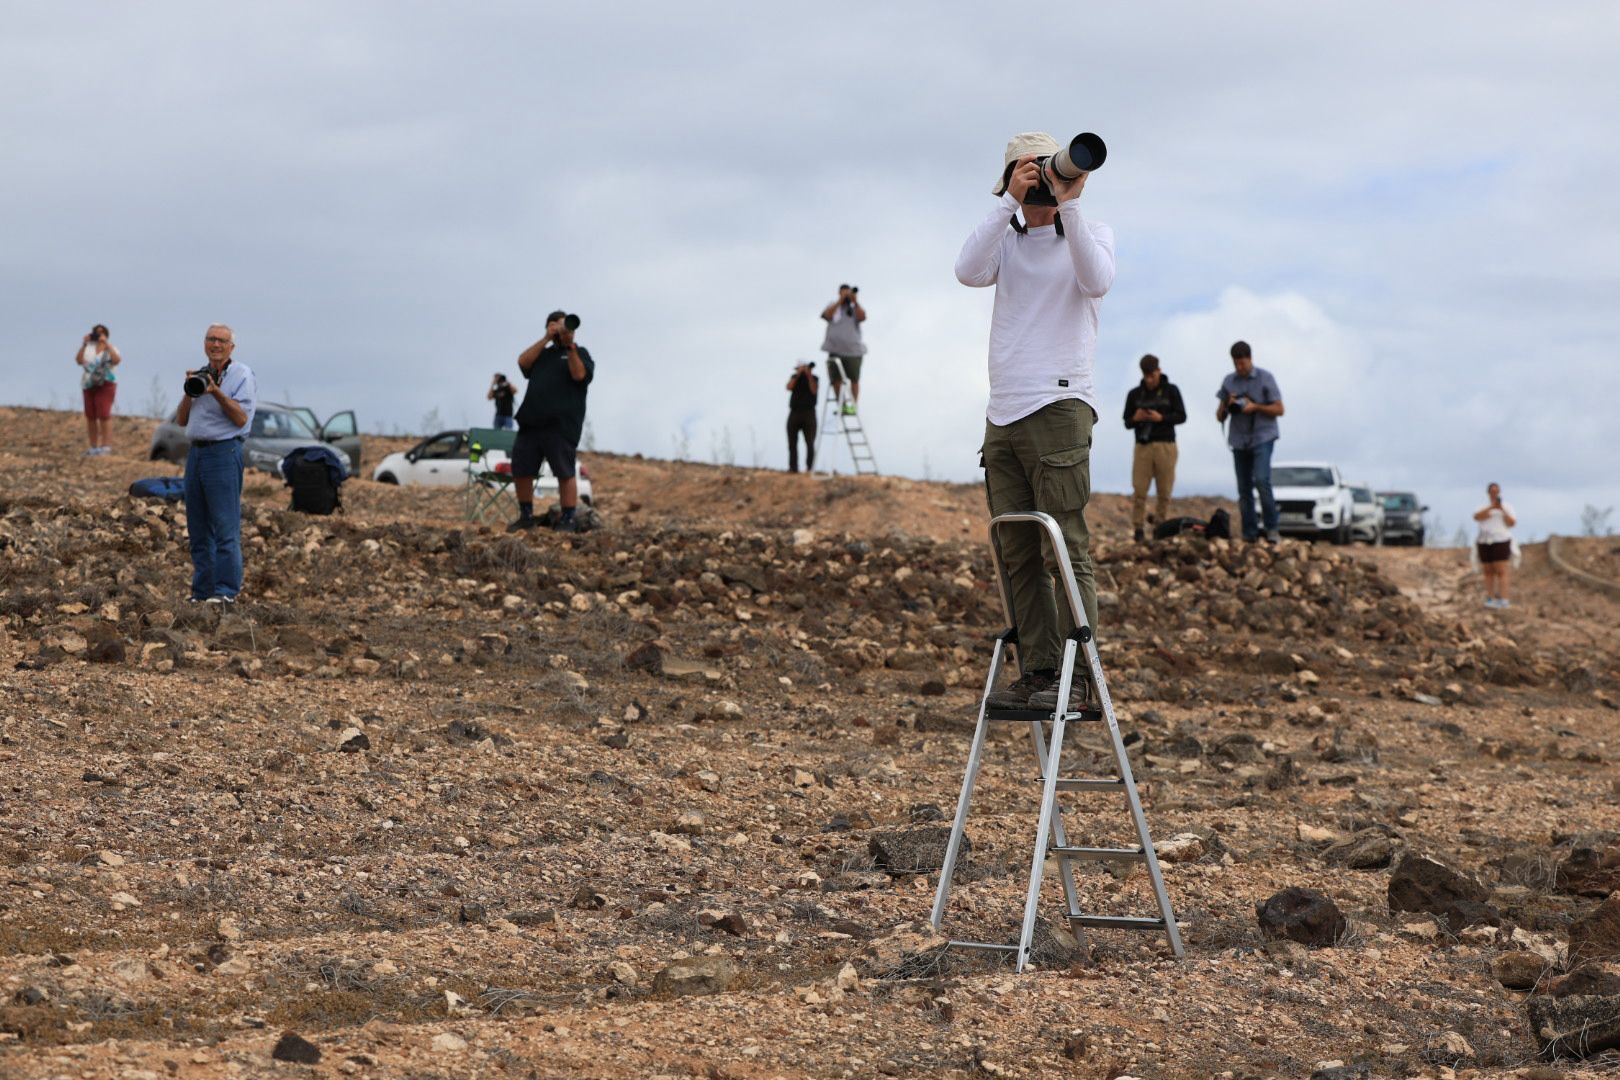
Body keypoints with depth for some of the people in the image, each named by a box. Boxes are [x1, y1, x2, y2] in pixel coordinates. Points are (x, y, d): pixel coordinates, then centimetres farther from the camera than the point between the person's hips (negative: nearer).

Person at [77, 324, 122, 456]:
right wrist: (84, 344, -10)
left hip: (105, 385, -5)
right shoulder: (89, 348, 9)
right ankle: (93, 447, 13)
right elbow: (79, 360, -4)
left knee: (104, 415, -15)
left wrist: (106, 344, -20)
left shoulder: (110, 349, 1)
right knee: (90, 416, 6)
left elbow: (117, 360, -20)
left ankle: (106, 446, -16)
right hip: (89, 385, 5)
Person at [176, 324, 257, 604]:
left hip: (223, 452, -7)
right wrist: (189, 392, 2)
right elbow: (182, 421, 16)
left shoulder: (242, 375, -1)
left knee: (225, 527, -10)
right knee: (198, 529, 7)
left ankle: (227, 591, -10)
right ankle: (202, 591, 11)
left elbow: (241, 418, -11)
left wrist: (217, 392, -20)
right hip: (196, 453, 7)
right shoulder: (200, 375, 19)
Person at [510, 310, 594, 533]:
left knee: (565, 472, -7)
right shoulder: (542, 353, 24)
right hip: (531, 422, 5)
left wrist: (570, 346, -14)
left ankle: (568, 520, -2)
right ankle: (526, 516, 15)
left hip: (561, 425, -5)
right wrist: (546, 339, 0)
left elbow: (580, 375, -8)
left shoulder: (579, 353, 11)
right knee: (521, 470, 3)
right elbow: (523, 362, 5)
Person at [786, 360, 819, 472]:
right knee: (792, 443, -2)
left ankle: (809, 468, -8)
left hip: (808, 413, -2)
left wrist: (809, 375, -15)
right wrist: (798, 374, -14)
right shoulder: (794, 377, 10)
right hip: (794, 413, 2)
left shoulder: (814, 378, 6)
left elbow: (813, 391, -11)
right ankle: (793, 468, 1)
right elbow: (789, 387, -8)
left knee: (810, 443, -9)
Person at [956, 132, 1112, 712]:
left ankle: (1075, 679, -11)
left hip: (1058, 406, -5)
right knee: (1017, 557, 2)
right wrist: (1011, 201, -10)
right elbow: (968, 271, -5)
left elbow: (1096, 280, -14)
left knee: (1065, 551, -10)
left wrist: (1067, 205, -16)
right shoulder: (1007, 240, 16)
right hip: (1003, 416, 5)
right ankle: (1037, 672, 4)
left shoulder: (1092, 234, 8)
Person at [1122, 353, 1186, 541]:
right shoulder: (1135, 394, 8)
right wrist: (1135, 419, -11)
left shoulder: (1171, 390, 4)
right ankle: (1138, 529, -2)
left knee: (1165, 491, -2)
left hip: (1165, 446, -1)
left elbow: (1182, 416, 1)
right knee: (1139, 490, -6)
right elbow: (1127, 423, 11)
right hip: (1143, 446, 1)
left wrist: (1161, 418, -15)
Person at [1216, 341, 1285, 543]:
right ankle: (1249, 534, 5)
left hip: (1262, 437, -4)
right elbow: (1219, 416, 13)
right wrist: (1227, 406, -9)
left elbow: (1279, 409, 0)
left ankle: (1271, 527, -11)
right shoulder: (1229, 382, 10)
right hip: (1239, 441, 4)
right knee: (1244, 490, 2)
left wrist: (1256, 407, -15)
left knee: (1261, 480, -21)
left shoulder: (1265, 378, 0)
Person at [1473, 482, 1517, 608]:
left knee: (1501, 571, -12)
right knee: (1488, 572, 0)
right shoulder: (1483, 508, 12)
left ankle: (1503, 601, -17)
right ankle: (1490, 599, 1)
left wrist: (1502, 510, -15)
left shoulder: (1507, 507, 6)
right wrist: (1491, 507, -19)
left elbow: (1512, 523, -6)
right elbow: (1477, 517, -9)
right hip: (1485, 543, 4)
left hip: (1501, 541, -4)